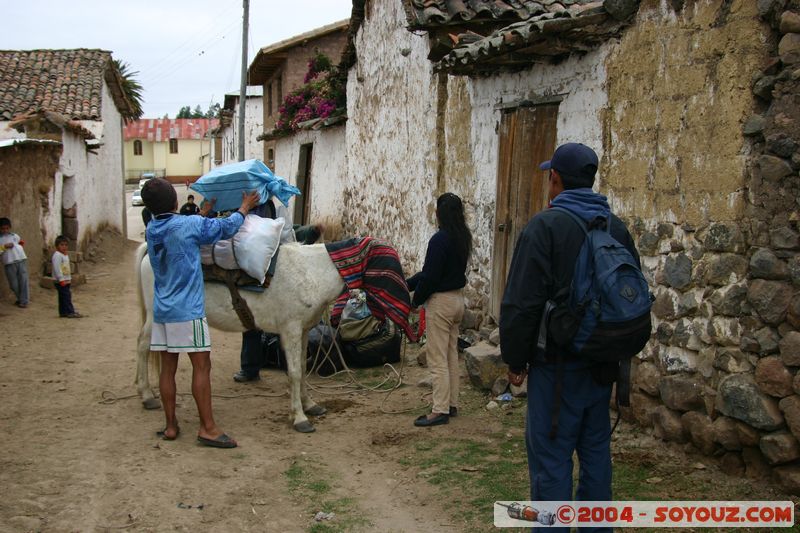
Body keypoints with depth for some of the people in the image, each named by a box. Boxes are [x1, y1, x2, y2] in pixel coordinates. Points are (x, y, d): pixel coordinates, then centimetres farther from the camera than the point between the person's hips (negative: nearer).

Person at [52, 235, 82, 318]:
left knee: (67, 295, 10)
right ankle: (70, 312, -11)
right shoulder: (57, 255, -15)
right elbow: (57, 268, -21)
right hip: (60, 281, -10)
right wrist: (61, 279, -24)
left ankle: (63, 312, 16)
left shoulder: (66, 255, 17)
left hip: (66, 280, 10)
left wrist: (69, 279, 25)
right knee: (66, 296, -10)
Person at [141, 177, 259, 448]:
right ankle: (207, 428, -4)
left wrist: (205, 212, 39)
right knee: (201, 365, -4)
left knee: (168, 367, 8)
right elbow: (226, 228, 1)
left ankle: (170, 426, 13)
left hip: (162, 311, 7)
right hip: (187, 310, -7)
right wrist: (245, 207, 17)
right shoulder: (189, 225, -12)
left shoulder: (152, 230, 8)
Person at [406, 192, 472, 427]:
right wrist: (407, 283, 11)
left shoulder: (440, 239, -21)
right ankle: (451, 405, 24)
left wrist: (416, 300, -4)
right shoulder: (463, 238, 6)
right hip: (458, 299, 9)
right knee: (452, 355, 16)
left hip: (440, 301, -9)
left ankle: (440, 411, 0)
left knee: (437, 359, -3)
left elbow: (430, 276, -19)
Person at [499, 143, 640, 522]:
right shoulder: (617, 228, 8)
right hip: (603, 363, 7)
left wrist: (515, 360, -4)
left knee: (551, 456, -2)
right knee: (596, 450, 16)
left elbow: (521, 304, -14)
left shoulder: (546, 225, -13)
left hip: (557, 366, -7)